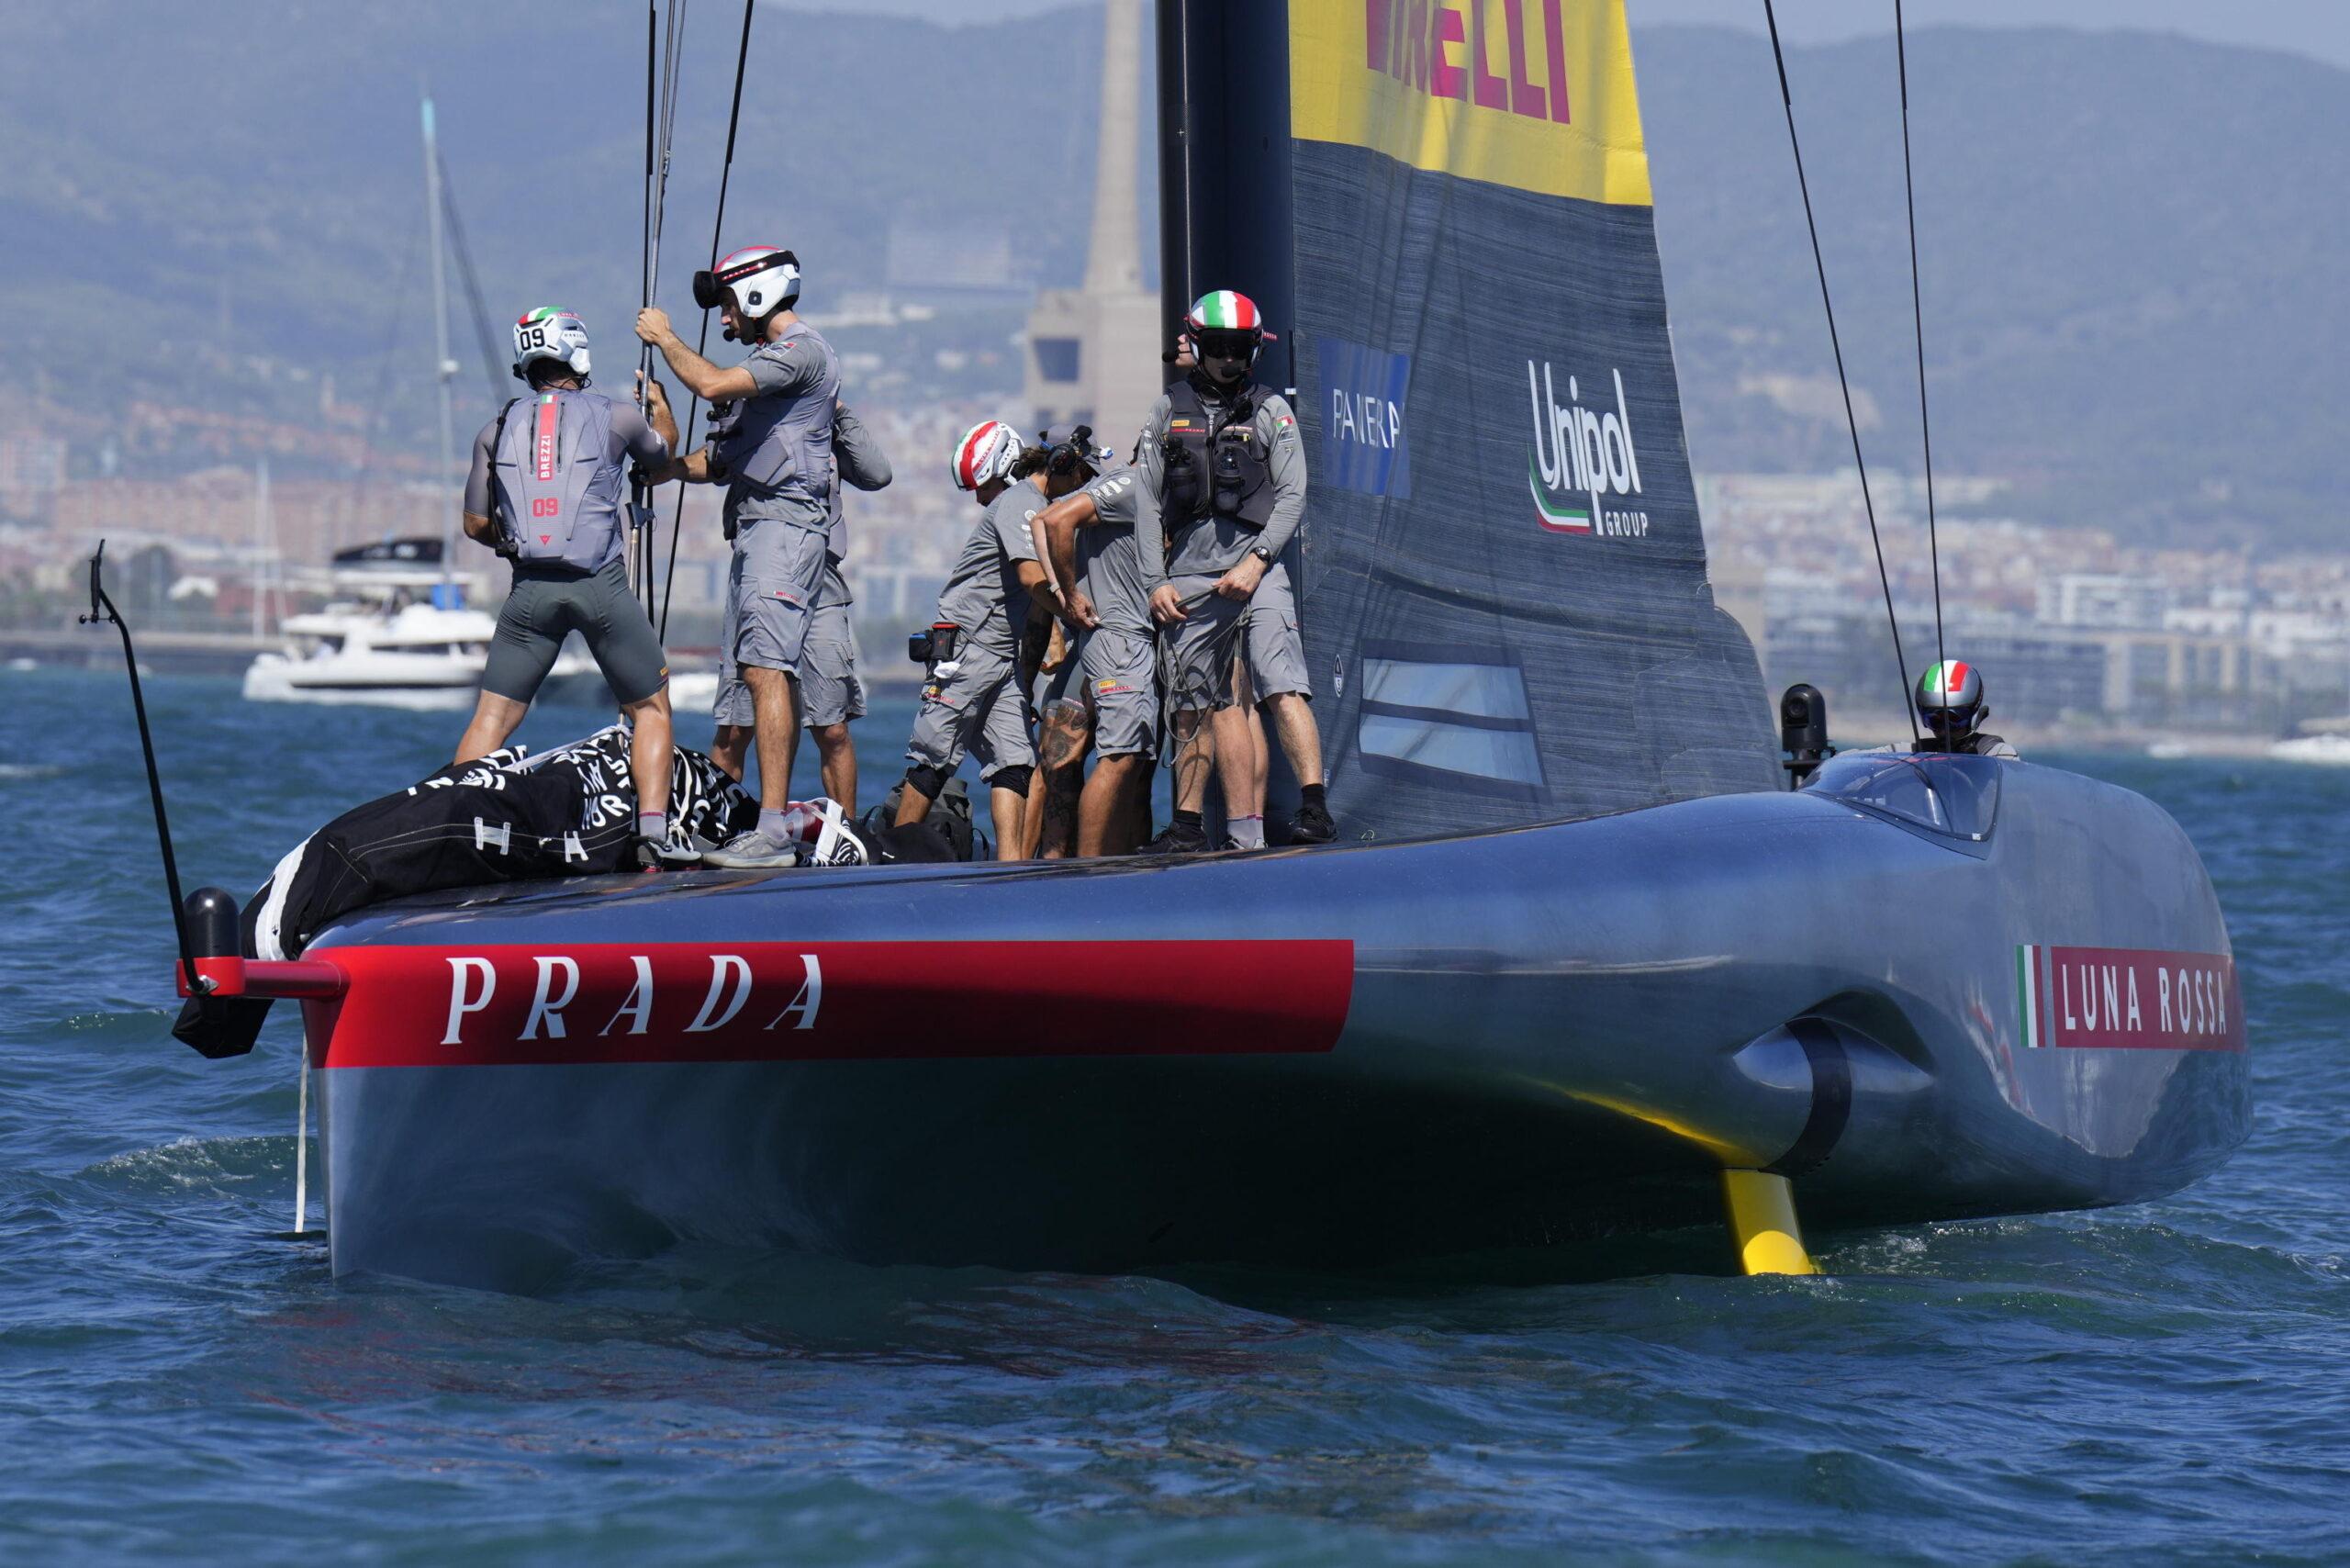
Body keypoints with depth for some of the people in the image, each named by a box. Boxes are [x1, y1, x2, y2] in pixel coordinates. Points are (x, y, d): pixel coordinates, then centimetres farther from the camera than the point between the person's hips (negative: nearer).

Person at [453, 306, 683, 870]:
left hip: (531, 589, 2)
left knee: (492, 719, 9)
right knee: (651, 711, 11)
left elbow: (476, 523, 14)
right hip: (602, 588, -2)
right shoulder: (615, 416, 5)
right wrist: (659, 402, 49)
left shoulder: (498, 428, 10)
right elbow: (663, 451, 28)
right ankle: (653, 835, -3)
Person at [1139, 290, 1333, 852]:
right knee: (1193, 705, 8)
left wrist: (1256, 560, -11)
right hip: (1187, 578, 3)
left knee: (1282, 689, -17)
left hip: (1254, 569, -3)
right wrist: (1153, 582, 6)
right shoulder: (1169, 410, 13)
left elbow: (1292, 495, 2)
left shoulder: (1270, 410, 7)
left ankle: (1315, 809, -25)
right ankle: (1187, 823, 17)